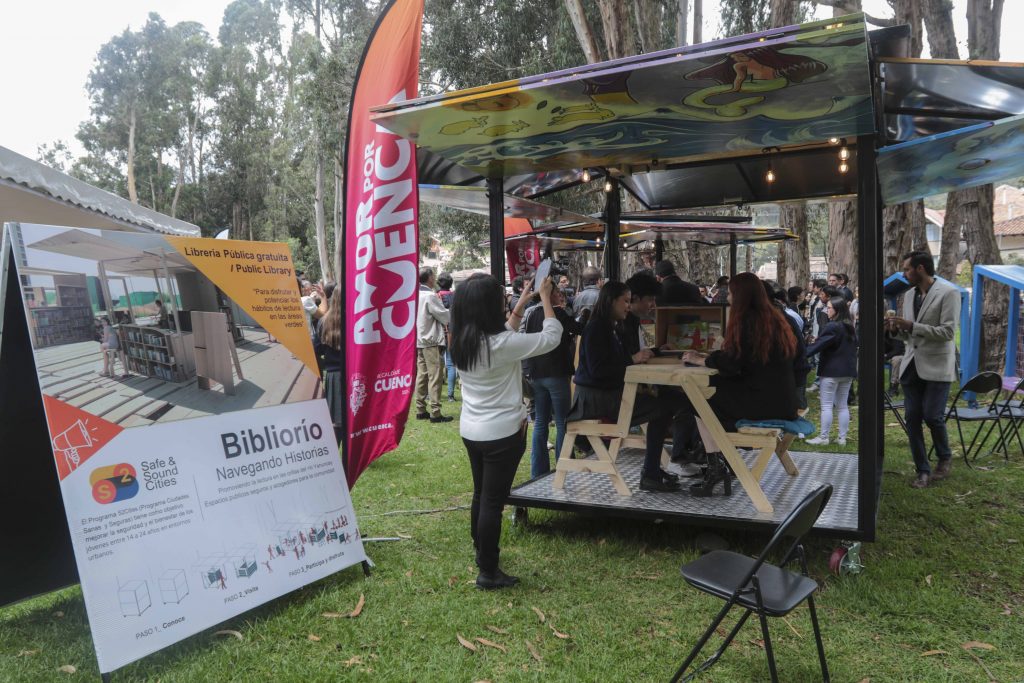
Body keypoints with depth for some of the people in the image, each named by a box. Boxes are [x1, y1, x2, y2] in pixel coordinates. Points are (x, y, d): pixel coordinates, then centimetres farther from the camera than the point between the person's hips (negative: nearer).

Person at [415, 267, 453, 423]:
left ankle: (420, 410, 13)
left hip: (419, 341, 9)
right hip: (431, 342, -9)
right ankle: (435, 413, -6)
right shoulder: (430, 296, -16)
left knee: (421, 375, 10)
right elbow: (446, 317, -12)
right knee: (435, 377, -6)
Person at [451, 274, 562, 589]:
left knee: (481, 494, 22)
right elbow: (552, 337, -13)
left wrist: (522, 304, 18)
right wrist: (545, 298, 0)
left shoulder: (461, 342, -2)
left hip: (471, 430, 8)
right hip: (502, 433, -8)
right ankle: (488, 572, 13)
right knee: (494, 501, 3)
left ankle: (482, 552, 39)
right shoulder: (500, 345, -24)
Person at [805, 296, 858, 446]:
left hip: (831, 371, -8)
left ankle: (823, 437, 0)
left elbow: (818, 345, -19)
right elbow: (854, 348, 19)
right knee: (843, 405, 11)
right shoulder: (851, 327, 11)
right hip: (848, 371, 8)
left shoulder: (832, 327, -15)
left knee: (827, 406, -3)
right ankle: (842, 437, 13)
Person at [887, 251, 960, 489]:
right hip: (911, 366, 6)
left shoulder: (948, 293, -8)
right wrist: (896, 329, -3)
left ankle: (945, 457, 22)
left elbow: (948, 332, -16)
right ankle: (923, 470, 12)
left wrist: (912, 326, -21)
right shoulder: (909, 295, 12)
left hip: (937, 366, -6)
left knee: (932, 416, -7)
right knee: (912, 418, 2)